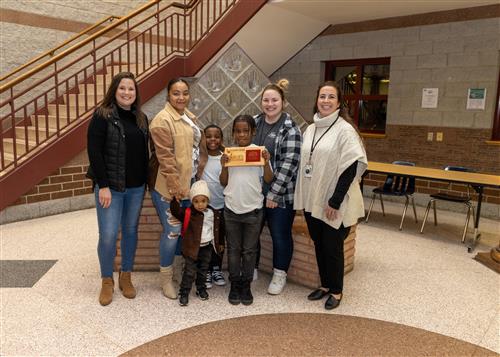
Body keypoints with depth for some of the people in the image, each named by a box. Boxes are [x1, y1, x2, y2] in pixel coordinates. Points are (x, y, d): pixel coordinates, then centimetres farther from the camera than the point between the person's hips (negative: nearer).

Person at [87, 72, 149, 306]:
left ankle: (126, 276, 28)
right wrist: (103, 185, -15)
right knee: (108, 235, -2)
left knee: (131, 231, 12)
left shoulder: (141, 118, 10)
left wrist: (145, 181, 7)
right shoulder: (102, 116, -6)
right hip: (110, 186, -4)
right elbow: (94, 152, -11)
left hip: (136, 187, 5)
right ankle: (107, 281, 19)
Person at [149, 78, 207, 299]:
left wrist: (200, 175, 13)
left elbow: (199, 148, 18)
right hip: (169, 188, -8)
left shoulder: (189, 117, 13)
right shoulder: (162, 120, -14)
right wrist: (175, 186, -21)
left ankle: (178, 271, 34)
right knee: (172, 231, -3)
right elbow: (165, 158, -19)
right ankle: (165, 279, 16)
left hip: (189, 184, 8)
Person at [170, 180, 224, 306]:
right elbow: (176, 211, -23)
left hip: (207, 247, 4)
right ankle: (184, 293, 12)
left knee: (203, 270, 19)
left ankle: (201, 289, 36)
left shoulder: (214, 214, -2)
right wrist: (175, 199, -35)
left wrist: (220, 243, 17)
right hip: (192, 248, -4)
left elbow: (218, 229, 10)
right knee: (190, 271, 0)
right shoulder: (188, 214, -12)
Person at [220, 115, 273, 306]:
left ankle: (246, 286, 25)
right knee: (233, 249, 12)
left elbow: (268, 179, -5)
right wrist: (224, 166, -13)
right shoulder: (228, 153, 1)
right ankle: (234, 285, 25)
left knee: (249, 250, 11)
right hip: (231, 209, 2)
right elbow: (224, 182, 3)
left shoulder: (260, 152, -4)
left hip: (253, 209, -1)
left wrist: (266, 162, -20)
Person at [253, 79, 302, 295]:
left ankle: (279, 274, 28)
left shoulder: (290, 130, -12)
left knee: (280, 235, 8)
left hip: (280, 194, -5)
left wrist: (274, 193, -17)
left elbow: (289, 164, -17)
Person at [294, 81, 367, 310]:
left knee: (332, 247, 5)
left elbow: (351, 168, -15)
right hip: (312, 200, 6)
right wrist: (303, 198, 10)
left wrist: (335, 201, -18)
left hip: (333, 203, -6)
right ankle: (325, 285, 33)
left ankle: (336, 291, 24)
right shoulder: (310, 129, 9)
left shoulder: (345, 130, -11)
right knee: (319, 244, 15)